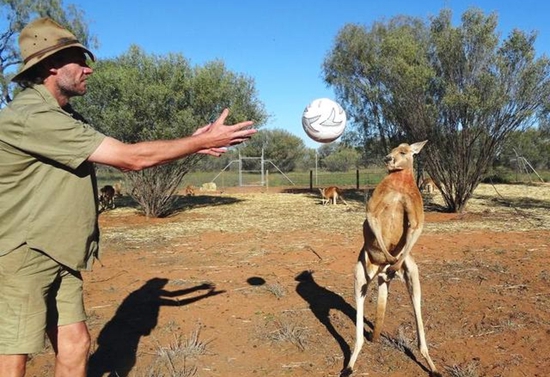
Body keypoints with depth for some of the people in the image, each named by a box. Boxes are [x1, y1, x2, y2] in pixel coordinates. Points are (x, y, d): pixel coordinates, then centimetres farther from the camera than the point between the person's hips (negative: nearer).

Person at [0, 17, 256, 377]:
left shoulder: (65, 117, 12)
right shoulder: (31, 116, -22)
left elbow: (121, 156, 10)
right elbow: (130, 158, -24)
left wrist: (192, 144, 5)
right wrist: (203, 141, -16)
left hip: (58, 255, 9)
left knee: (74, 344, 10)